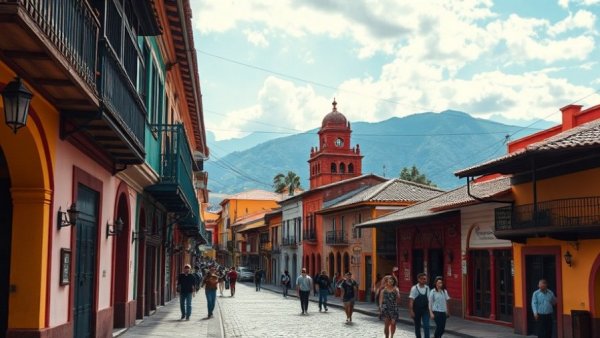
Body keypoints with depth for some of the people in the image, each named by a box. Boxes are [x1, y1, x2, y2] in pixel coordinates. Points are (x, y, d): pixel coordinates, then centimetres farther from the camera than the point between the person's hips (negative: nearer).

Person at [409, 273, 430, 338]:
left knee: (426, 326, -9)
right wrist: (411, 311, -17)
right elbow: (411, 300, -12)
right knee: (417, 326, 10)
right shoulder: (414, 288, -11)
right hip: (417, 310, -2)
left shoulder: (427, 288, 1)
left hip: (425, 310, 2)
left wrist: (429, 309, 5)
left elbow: (428, 299, 6)